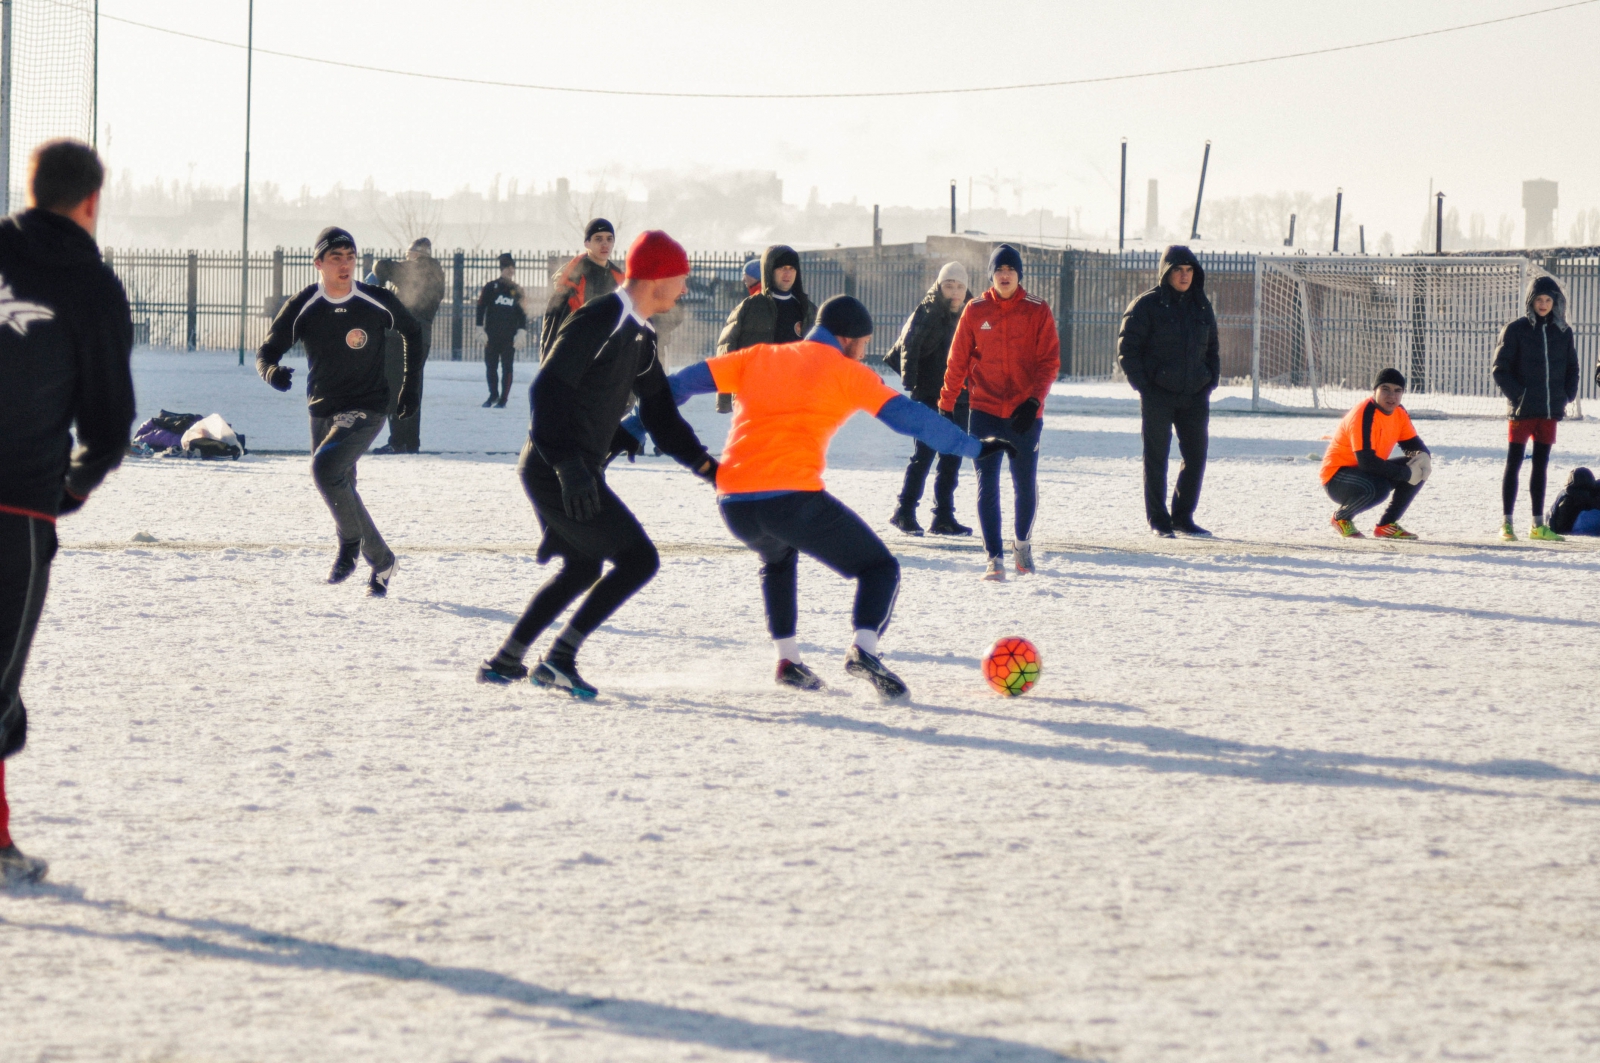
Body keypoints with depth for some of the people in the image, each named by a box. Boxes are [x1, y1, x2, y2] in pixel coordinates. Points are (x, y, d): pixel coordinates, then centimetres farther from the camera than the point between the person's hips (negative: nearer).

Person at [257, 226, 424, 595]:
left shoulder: (378, 302, -10)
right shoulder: (302, 308, -8)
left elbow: (413, 333, 9)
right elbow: (267, 352, -4)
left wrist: (411, 386, 9)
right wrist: (272, 371, -28)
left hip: (367, 409, -4)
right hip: (323, 411, 4)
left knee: (325, 466, -26)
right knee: (341, 488, 13)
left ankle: (350, 541, -7)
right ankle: (381, 561, 34)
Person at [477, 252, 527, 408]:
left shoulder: (517, 290, 6)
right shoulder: (491, 287, 2)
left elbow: (522, 312, 7)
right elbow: (481, 308, 2)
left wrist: (519, 333, -2)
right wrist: (482, 331, -4)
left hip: (509, 336, 0)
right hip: (491, 335, 0)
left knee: (507, 368, -3)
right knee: (490, 366, 5)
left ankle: (503, 399, 2)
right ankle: (493, 395, 24)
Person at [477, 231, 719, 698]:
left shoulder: (639, 336, 14)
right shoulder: (597, 321, -17)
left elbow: (660, 414, 18)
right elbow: (547, 392, -24)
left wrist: (707, 466, 9)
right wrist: (570, 467, -32)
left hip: (575, 472, 11)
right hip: (556, 471, -11)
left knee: (582, 568, 24)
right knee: (639, 559, -11)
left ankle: (504, 662, 28)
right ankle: (559, 659, -11)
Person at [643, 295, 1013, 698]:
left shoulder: (758, 357, 21)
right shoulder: (847, 373, 9)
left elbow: (683, 384, 19)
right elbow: (911, 418, 5)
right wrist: (976, 448, 12)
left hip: (734, 505, 5)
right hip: (793, 496, -5)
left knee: (778, 558, 38)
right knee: (880, 568, 10)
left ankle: (787, 659, 26)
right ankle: (864, 648, -17)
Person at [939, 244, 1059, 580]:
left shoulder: (1038, 311, -1)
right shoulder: (975, 311, 2)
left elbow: (1050, 361, -3)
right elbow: (957, 362, 5)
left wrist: (1034, 400, -15)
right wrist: (946, 405, 4)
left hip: (1025, 414, 0)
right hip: (985, 411, 0)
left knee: (1026, 485, 10)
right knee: (987, 486, -5)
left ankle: (1023, 541, 35)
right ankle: (995, 558, -3)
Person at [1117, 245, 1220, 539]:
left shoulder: (1202, 306, 11)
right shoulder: (1147, 305, -5)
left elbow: (1212, 348, 20)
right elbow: (1127, 348, -5)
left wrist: (1211, 381, 7)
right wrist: (1142, 385, -12)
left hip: (1195, 396, 5)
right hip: (1158, 395, -5)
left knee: (1196, 457, 5)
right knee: (1156, 458, 0)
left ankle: (1183, 517, 16)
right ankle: (1158, 520, 6)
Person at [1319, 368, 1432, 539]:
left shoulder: (1399, 414, 1)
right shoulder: (1363, 414, -25)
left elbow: (1414, 444, 11)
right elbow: (1366, 461, -32)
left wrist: (1423, 457, -16)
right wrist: (1406, 473, -28)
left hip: (1367, 473, 9)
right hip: (1336, 475, -9)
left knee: (1420, 469, -2)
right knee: (1377, 487, -38)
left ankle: (1387, 525, 4)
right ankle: (1341, 517, -7)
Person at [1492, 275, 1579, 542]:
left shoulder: (1563, 332, 8)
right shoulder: (1516, 330, -4)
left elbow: (1571, 367, 17)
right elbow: (1500, 370, -4)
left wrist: (1567, 396, 4)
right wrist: (1517, 395, -13)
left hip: (1550, 410, 4)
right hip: (1522, 410, -4)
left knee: (1541, 465, 10)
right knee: (1514, 463, -2)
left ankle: (1538, 525, 15)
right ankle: (1507, 523, 1)